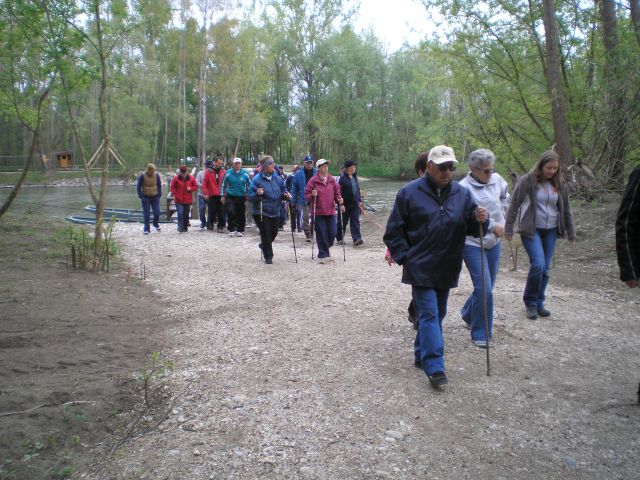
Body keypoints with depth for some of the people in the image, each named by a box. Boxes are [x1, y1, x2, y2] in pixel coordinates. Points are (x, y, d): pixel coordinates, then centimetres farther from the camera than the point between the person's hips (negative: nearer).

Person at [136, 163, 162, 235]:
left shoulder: (157, 175, -3)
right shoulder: (142, 176, -9)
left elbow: (159, 185, 6)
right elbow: (139, 186, -3)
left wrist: (159, 195, 0)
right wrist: (141, 196, -8)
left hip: (155, 197, 2)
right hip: (145, 197, -2)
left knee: (157, 212, 0)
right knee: (146, 214, 1)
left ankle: (156, 224, 28)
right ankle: (146, 229, 11)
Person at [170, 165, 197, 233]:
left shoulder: (191, 178, 3)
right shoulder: (176, 178, -1)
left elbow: (195, 186, 9)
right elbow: (172, 187, 5)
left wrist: (191, 189, -10)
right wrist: (175, 195, -6)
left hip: (188, 200, 2)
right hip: (179, 200, -2)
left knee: (186, 214, 10)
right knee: (180, 214, -13)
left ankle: (185, 227, 21)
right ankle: (180, 227, -12)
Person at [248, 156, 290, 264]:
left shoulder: (277, 178, 5)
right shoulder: (257, 179, -10)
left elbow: (283, 191, 17)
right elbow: (250, 196, -9)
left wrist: (285, 195, -4)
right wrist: (257, 194, -29)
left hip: (275, 212, 5)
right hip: (261, 212, -5)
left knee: (274, 233, 14)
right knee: (266, 234, -2)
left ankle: (264, 245, 44)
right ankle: (268, 257, 14)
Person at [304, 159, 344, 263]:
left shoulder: (332, 180, 8)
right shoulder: (313, 180, -4)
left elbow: (337, 193, 13)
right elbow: (307, 195, -2)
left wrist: (339, 201, -4)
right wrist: (312, 195, -22)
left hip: (330, 211, 4)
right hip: (318, 212, -4)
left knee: (332, 233, 4)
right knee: (321, 234, -3)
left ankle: (326, 248, 32)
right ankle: (323, 255, 8)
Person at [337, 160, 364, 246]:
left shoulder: (354, 177, 11)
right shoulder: (342, 178, -12)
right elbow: (339, 192, -14)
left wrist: (359, 201, 16)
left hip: (355, 204, 6)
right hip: (345, 204, -6)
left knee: (355, 221, -3)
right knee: (343, 222, 8)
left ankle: (356, 239, -8)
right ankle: (340, 238, 24)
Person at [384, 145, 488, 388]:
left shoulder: (462, 194, 4)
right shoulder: (409, 192, -6)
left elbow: (471, 228, 6)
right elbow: (394, 230, -2)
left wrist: (479, 220, -17)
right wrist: (404, 257, -8)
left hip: (447, 269, 5)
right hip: (421, 268, -5)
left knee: (437, 315, 16)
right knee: (429, 316, -8)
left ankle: (422, 354, 32)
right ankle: (434, 367, -6)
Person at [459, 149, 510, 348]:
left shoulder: (496, 179, 1)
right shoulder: (463, 188, -19)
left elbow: (505, 195, 24)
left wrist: (501, 214, 13)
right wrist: (492, 225, -17)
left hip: (493, 242, 7)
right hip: (473, 244, -7)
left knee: (487, 287, 17)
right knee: (484, 289, -11)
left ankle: (468, 315, 43)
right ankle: (480, 334, 4)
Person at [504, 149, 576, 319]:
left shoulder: (558, 183, 5)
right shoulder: (527, 181, -10)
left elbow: (566, 209, 13)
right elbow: (514, 206, -7)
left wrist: (571, 232, 15)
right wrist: (508, 229, -7)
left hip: (551, 231, 5)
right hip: (531, 230, -5)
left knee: (546, 268, 6)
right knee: (538, 264, -16)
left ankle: (539, 303, 21)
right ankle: (530, 302, 3)